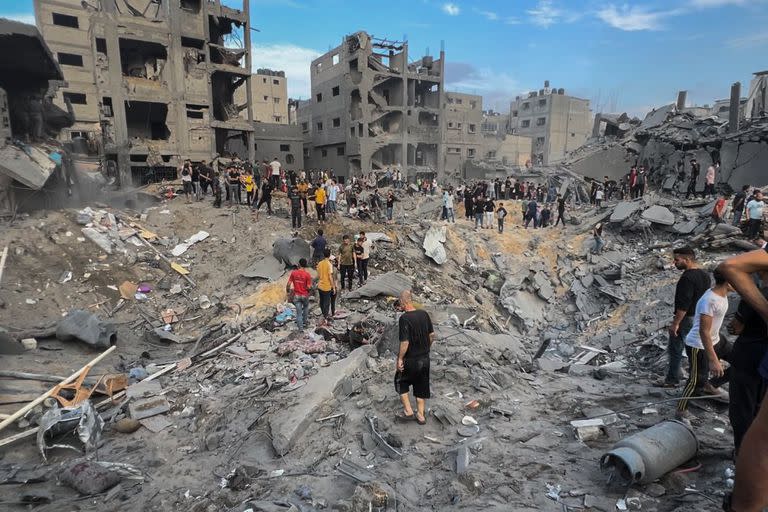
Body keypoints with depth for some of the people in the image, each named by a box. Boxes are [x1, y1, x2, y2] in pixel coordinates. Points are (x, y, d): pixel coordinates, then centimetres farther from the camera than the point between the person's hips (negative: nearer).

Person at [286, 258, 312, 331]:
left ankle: (300, 327, 10)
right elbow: (309, 287, -16)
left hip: (296, 295, 1)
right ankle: (304, 322, 38)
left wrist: (287, 291, 9)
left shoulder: (293, 273, -9)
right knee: (306, 307, 28)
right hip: (305, 295, -1)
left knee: (299, 311, 9)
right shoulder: (307, 274, -15)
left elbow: (288, 284, -7)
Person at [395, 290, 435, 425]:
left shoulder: (404, 318, -22)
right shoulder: (424, 314, -2)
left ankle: (408, 411, 17)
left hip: (410, 360, -6)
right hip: (425, 358, 6)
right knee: (421, 386, 18)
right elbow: (432, 335, 6)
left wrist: (400, 358, -13)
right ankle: (421, 415, 28)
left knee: (401, 383, 18)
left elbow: (405, 342, -24)